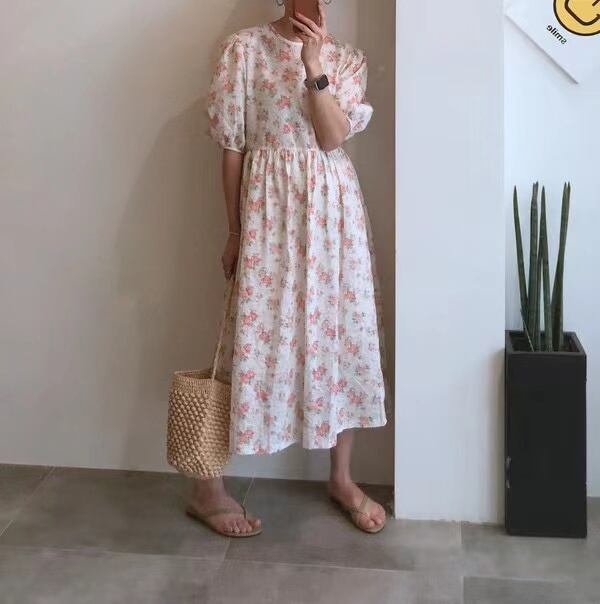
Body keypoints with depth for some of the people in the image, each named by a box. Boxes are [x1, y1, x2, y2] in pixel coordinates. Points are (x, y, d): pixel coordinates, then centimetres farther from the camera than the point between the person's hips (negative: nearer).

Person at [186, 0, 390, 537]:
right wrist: (235, 230, -1)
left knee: (345, 332, 6)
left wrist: (314, 63, -14)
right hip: (269, 209, -3)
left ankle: (342, 477, 22)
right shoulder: (243, 48, 0)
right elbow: (232, 145, -1)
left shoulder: (348, 59, 8)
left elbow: (333, 137, -6)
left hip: (335, 210, 4)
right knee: (257, 338, -3)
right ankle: (208, 486, 9)